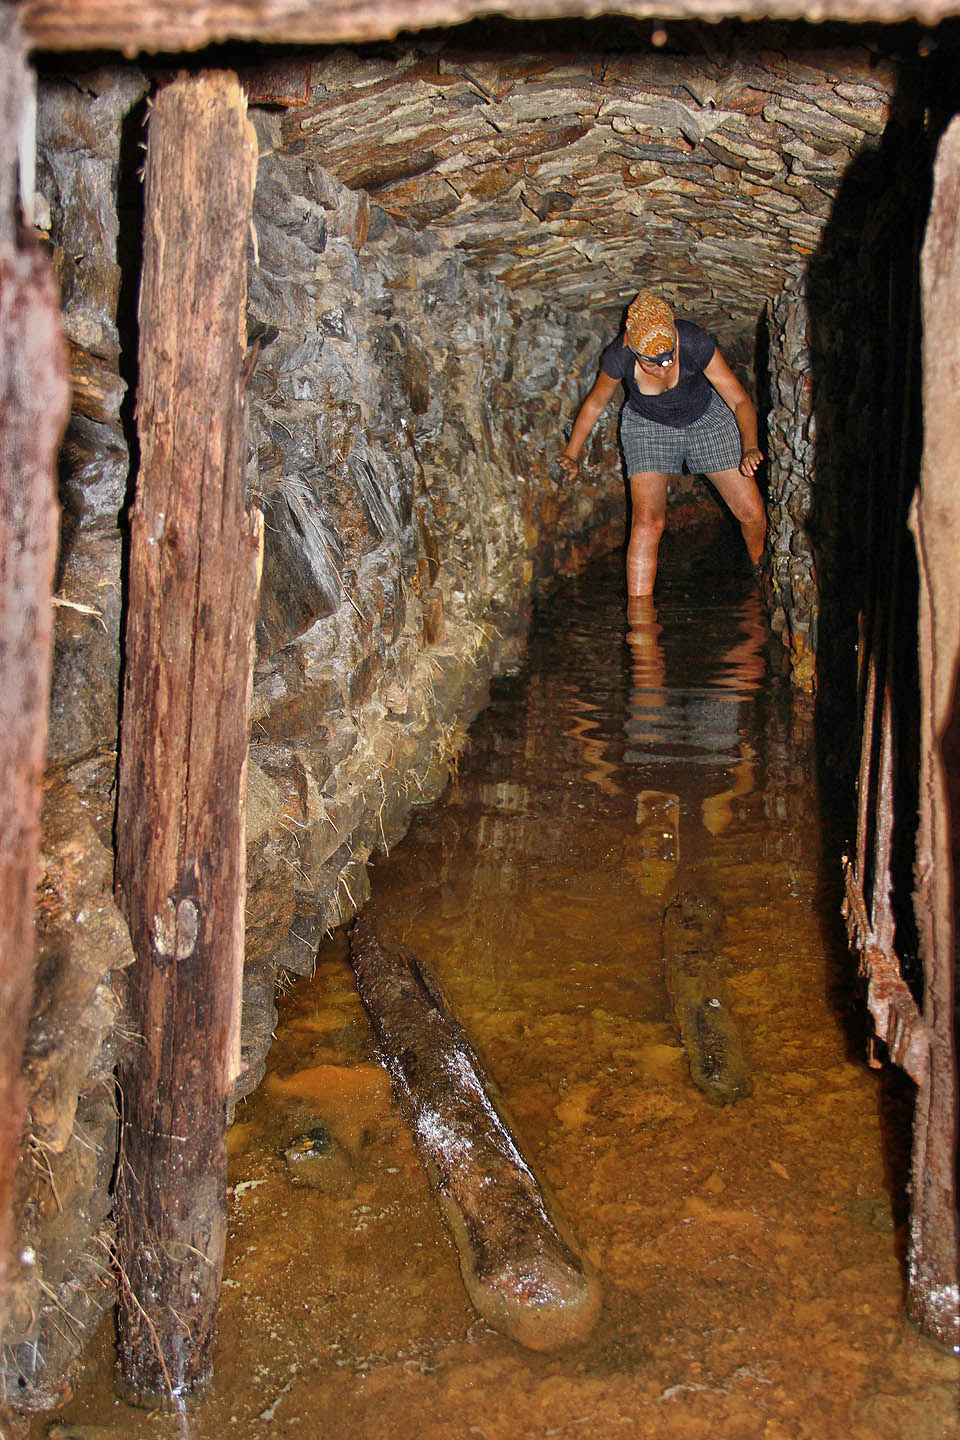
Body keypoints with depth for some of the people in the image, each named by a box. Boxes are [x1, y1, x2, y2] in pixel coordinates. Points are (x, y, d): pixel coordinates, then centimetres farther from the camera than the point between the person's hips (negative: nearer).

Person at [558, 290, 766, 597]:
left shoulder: (695, 343, -33)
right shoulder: (619, 357, -28)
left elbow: (740, 400, -26)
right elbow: (596, 403, -6)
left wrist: (750, 448, -43)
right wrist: (571, 453, 0)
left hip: (706, 419, 1)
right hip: (647, 427, 0)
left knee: (752, 514, 0)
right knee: (648, 520, -21)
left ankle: (761, 570, 33)